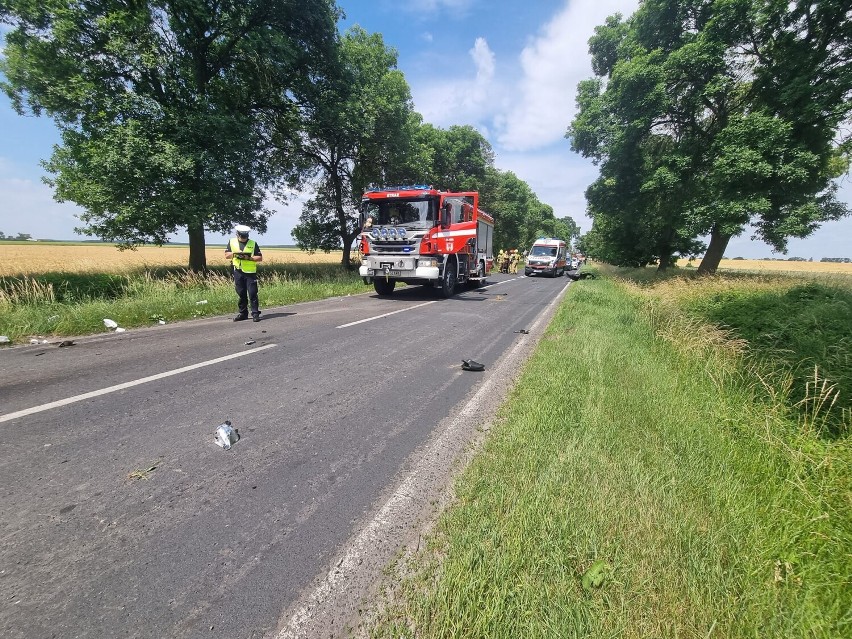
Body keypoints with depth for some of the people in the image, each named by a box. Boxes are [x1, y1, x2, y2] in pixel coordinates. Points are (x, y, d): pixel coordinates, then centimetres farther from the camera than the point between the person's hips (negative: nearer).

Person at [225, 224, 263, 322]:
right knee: (241, 294, 9)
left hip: (250, 273, -3)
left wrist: (249, 257, -15)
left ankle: (255, 314, -1)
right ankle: (243, 313, 18)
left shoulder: (253, 243, 3)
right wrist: (234, 254, -9)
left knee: (252, 294, -5)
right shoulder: (232, 242, 10)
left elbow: (260, 258, 0)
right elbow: (226, 255, 10)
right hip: (238, 272, 3)